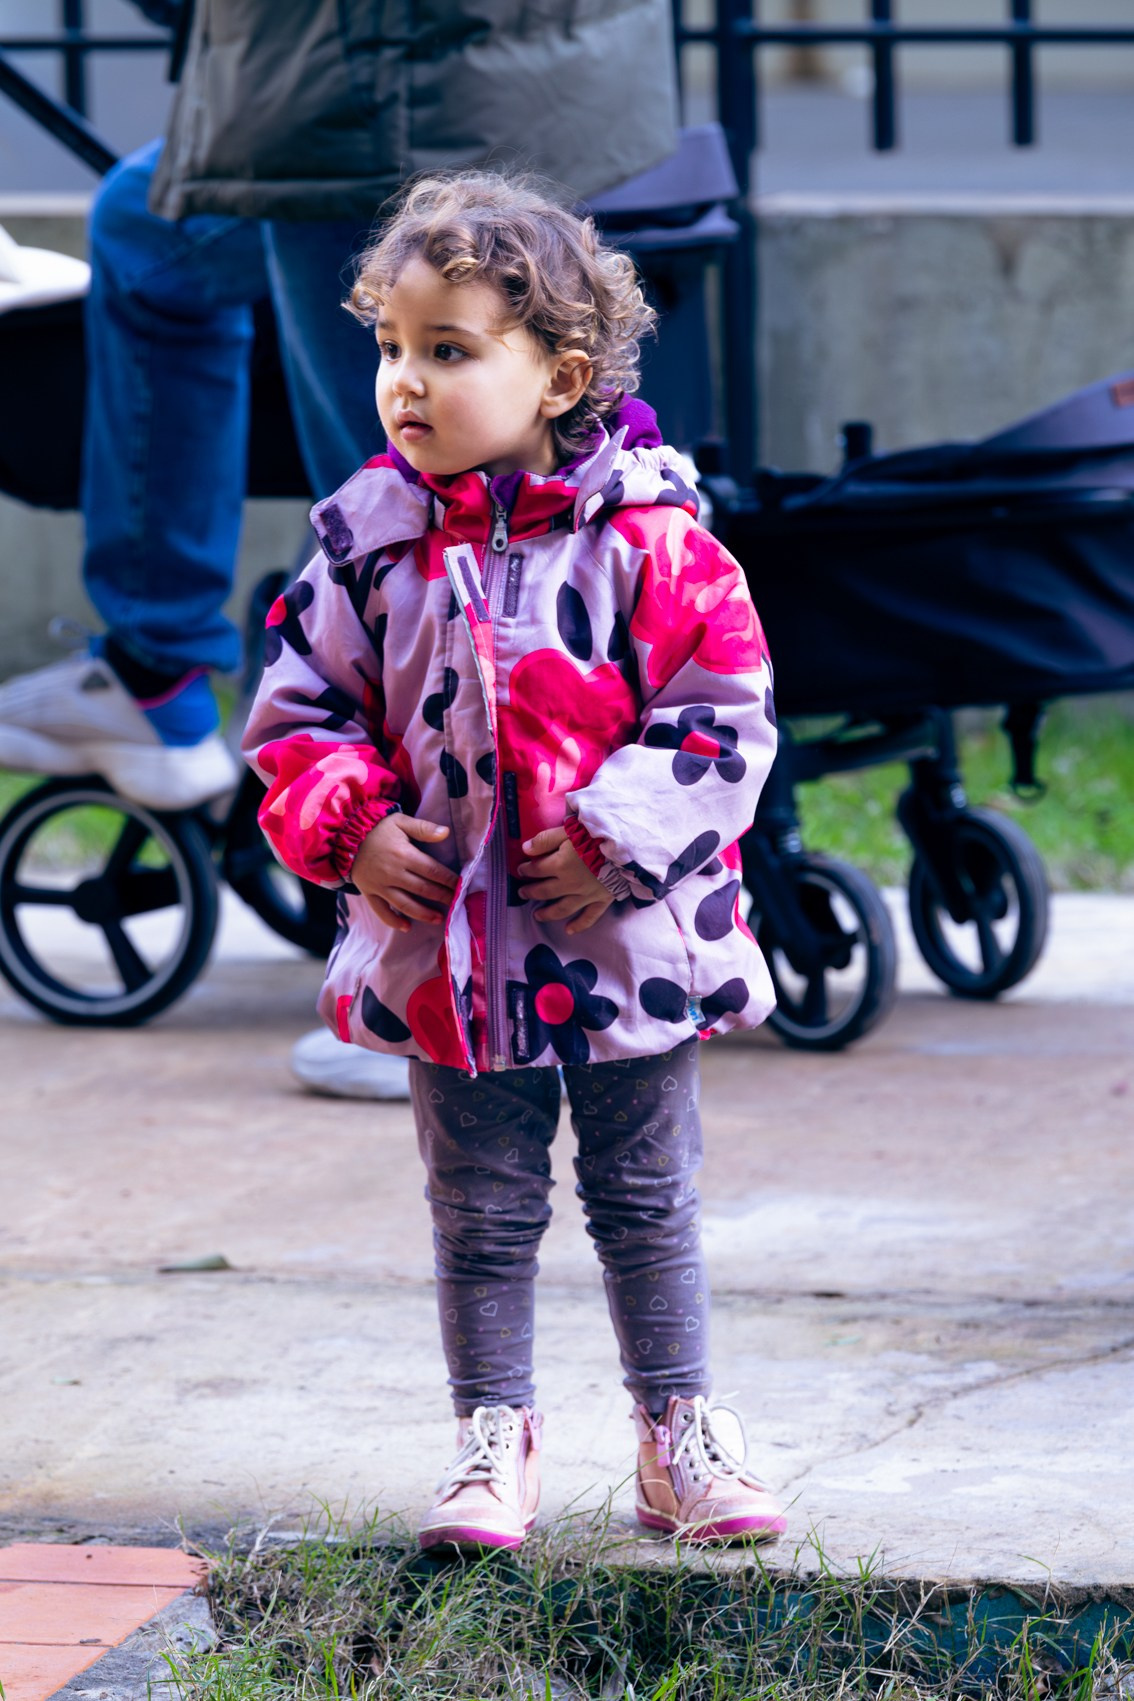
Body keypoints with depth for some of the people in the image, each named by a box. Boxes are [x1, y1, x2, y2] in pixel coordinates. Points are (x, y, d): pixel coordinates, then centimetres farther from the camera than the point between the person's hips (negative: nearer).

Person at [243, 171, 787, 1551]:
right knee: (482, 1208, 10)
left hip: (627, 938, -1)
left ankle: (677, 1433, 24)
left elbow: (725, 711, -9)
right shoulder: (368, 539, -3)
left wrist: (617, 840, -16)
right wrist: (353, 827, -10)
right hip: (447, 938, 2)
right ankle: (492, 1440, 21)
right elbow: (299, 706, 6)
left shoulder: (648, 534, -10)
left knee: (647, 1200, 11)